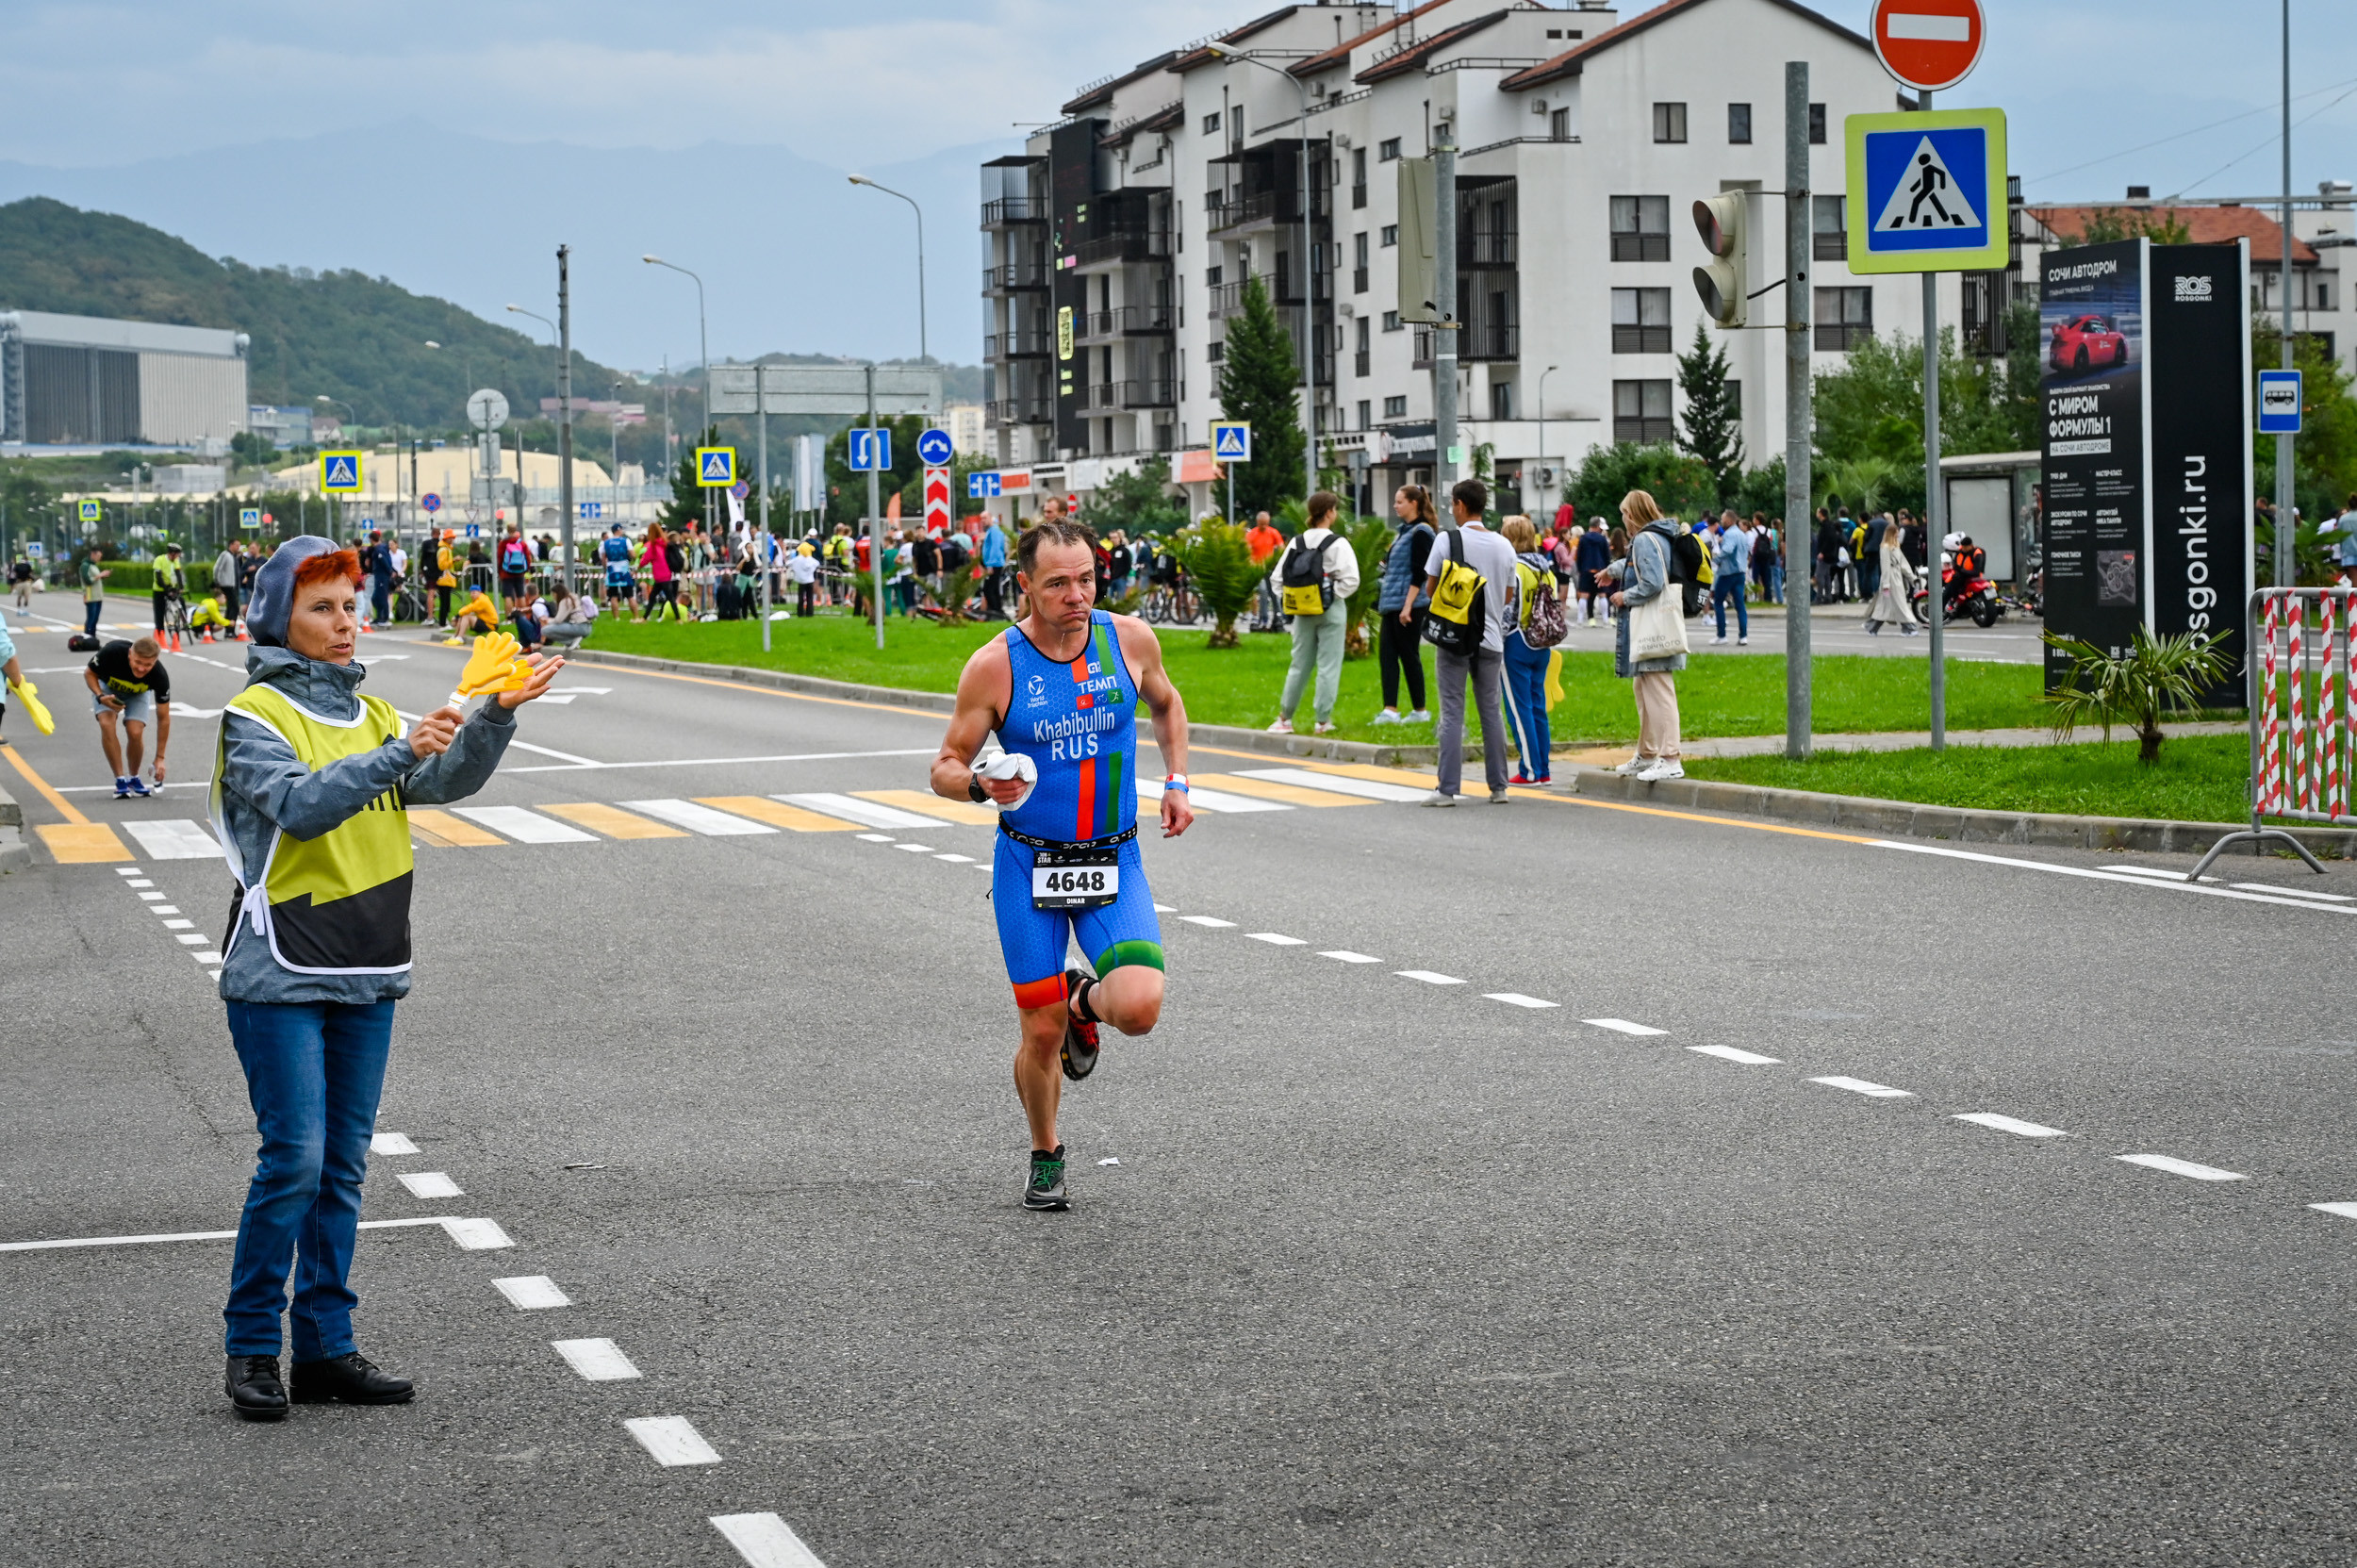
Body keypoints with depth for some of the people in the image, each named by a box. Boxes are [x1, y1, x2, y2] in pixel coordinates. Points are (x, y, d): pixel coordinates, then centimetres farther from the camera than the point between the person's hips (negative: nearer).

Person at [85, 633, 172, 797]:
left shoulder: (160, 676, -36)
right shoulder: (112, 652, -40)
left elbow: (163, 718, -24)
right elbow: (89, 673, -17)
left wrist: (160, 758, -23)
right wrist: (100, 697, -36)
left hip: (138, 692, 0)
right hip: (107, 686, 0)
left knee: (136, 732, -20)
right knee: (107, 725, -25)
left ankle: (134, 778, 7)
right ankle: (120, 780, -14)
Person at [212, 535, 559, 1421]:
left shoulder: (369, 714, 13)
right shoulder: (254, 716, -6)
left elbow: (447, 780, -2)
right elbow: (301, 805, -23)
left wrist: (497, 715, -19)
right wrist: (399, 754, -32)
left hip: (366, 980, 6)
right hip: (281, 981, -6)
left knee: (343, 1166, 8)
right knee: (293, 1159, -11)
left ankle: (325, 1349, 13)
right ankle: (251, 1349, 0)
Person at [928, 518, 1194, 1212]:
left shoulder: (1129, 639, -4)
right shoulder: (994, 667, -12)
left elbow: (1165, 703, 18)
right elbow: (944, 768, -3)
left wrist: (1176, 780, 6)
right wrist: (980, 783, -25)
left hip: (1112, 861, 1)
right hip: (1028, 863, -1)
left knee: (1138, 1009, -19)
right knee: (1041, 1034, 3)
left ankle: (1084, 1000, 18)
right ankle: (1045, 1156, 31)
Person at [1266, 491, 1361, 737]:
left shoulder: (1296, 543, 4)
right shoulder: (1337, 544, -11)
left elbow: (1276, 578, 3)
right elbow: (1351, 580, -18)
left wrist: (1286, 601, 6)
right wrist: (1334, 594, -4)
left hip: (1303, 613, 5)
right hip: (1331, 612, -5)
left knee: (1299, 665, 13)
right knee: (1329, 665, 2)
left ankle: (1284, 718, 15)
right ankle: (1324, 720, 3)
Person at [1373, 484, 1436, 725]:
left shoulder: (1421, 533, -12)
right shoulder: (1404, 530, 16)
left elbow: (1418, 574, -17)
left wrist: (1408, 606, -21)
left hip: (1409, 605, -9)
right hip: (1391, 605, 9)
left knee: (1409, 656, -2)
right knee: (1386, 654, 1)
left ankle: (1419, 711, 7)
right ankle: (1390, 711, -4)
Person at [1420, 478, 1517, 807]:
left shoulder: (1447, 540, -9)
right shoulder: (1504, 546, 4)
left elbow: (1431, 588, -3)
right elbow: (1508, 594, 12)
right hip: (1491, 637, 4)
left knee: (1452, 712, -2)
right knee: (1492, 711, 11)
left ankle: (1448, 788, -4)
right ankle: (1498, 787, 13)